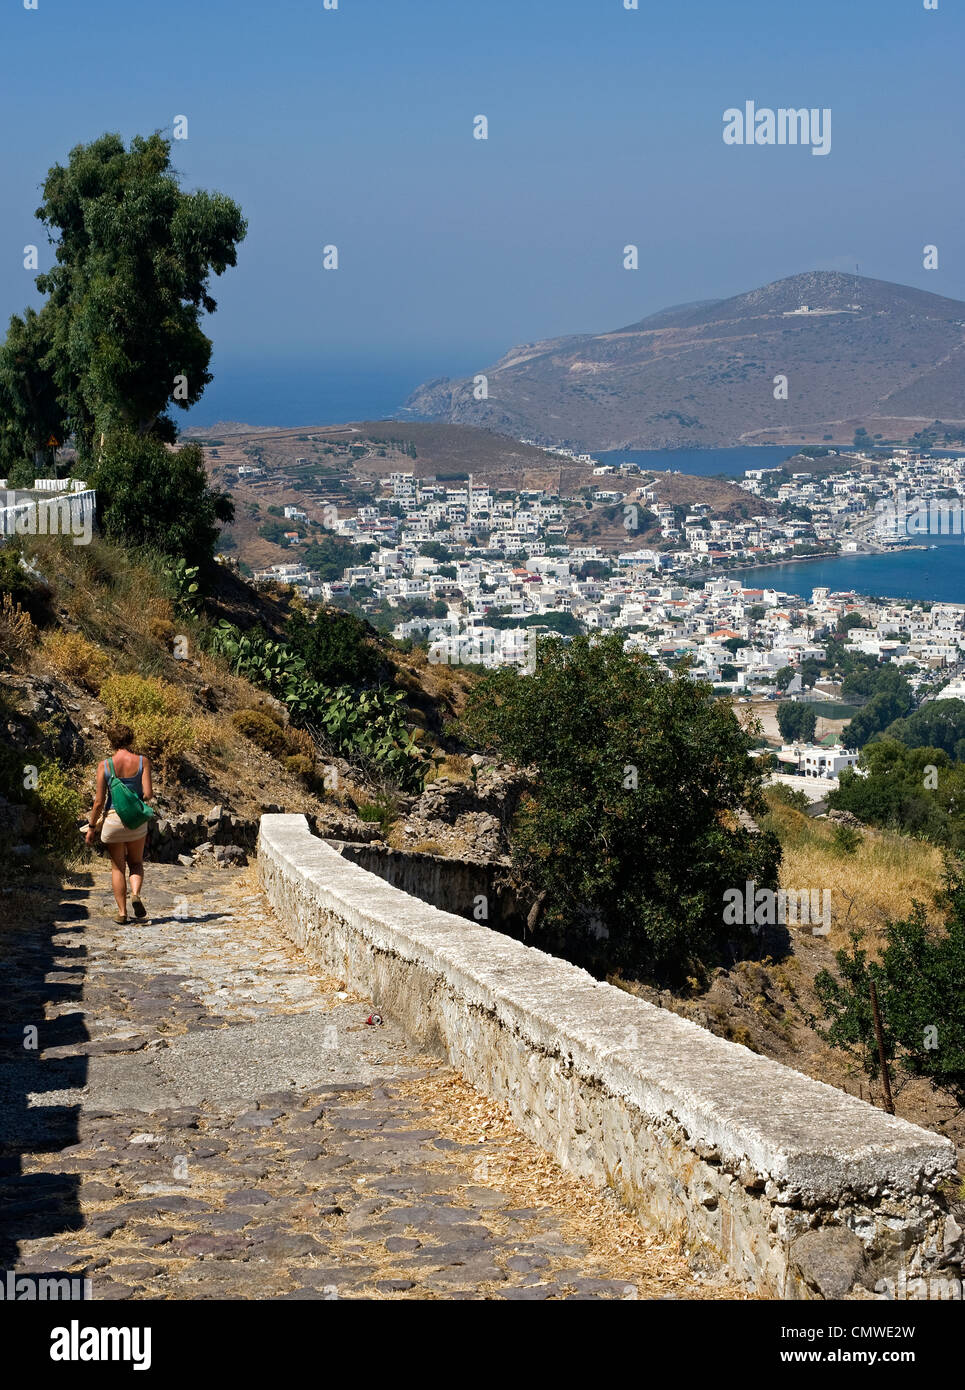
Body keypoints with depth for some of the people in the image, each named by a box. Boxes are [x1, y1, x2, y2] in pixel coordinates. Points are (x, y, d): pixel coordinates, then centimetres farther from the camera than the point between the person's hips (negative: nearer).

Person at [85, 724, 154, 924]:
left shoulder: (104, 765, -8)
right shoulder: (142, 762, -6)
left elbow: (99, 801, -7)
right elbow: (148, 793, -12)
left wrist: (91, 827, 3)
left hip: (113, 818, -1)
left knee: (117, 867, 12)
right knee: (136, 863, 19)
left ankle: (122, 912, 10)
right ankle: (135, 894, -8)